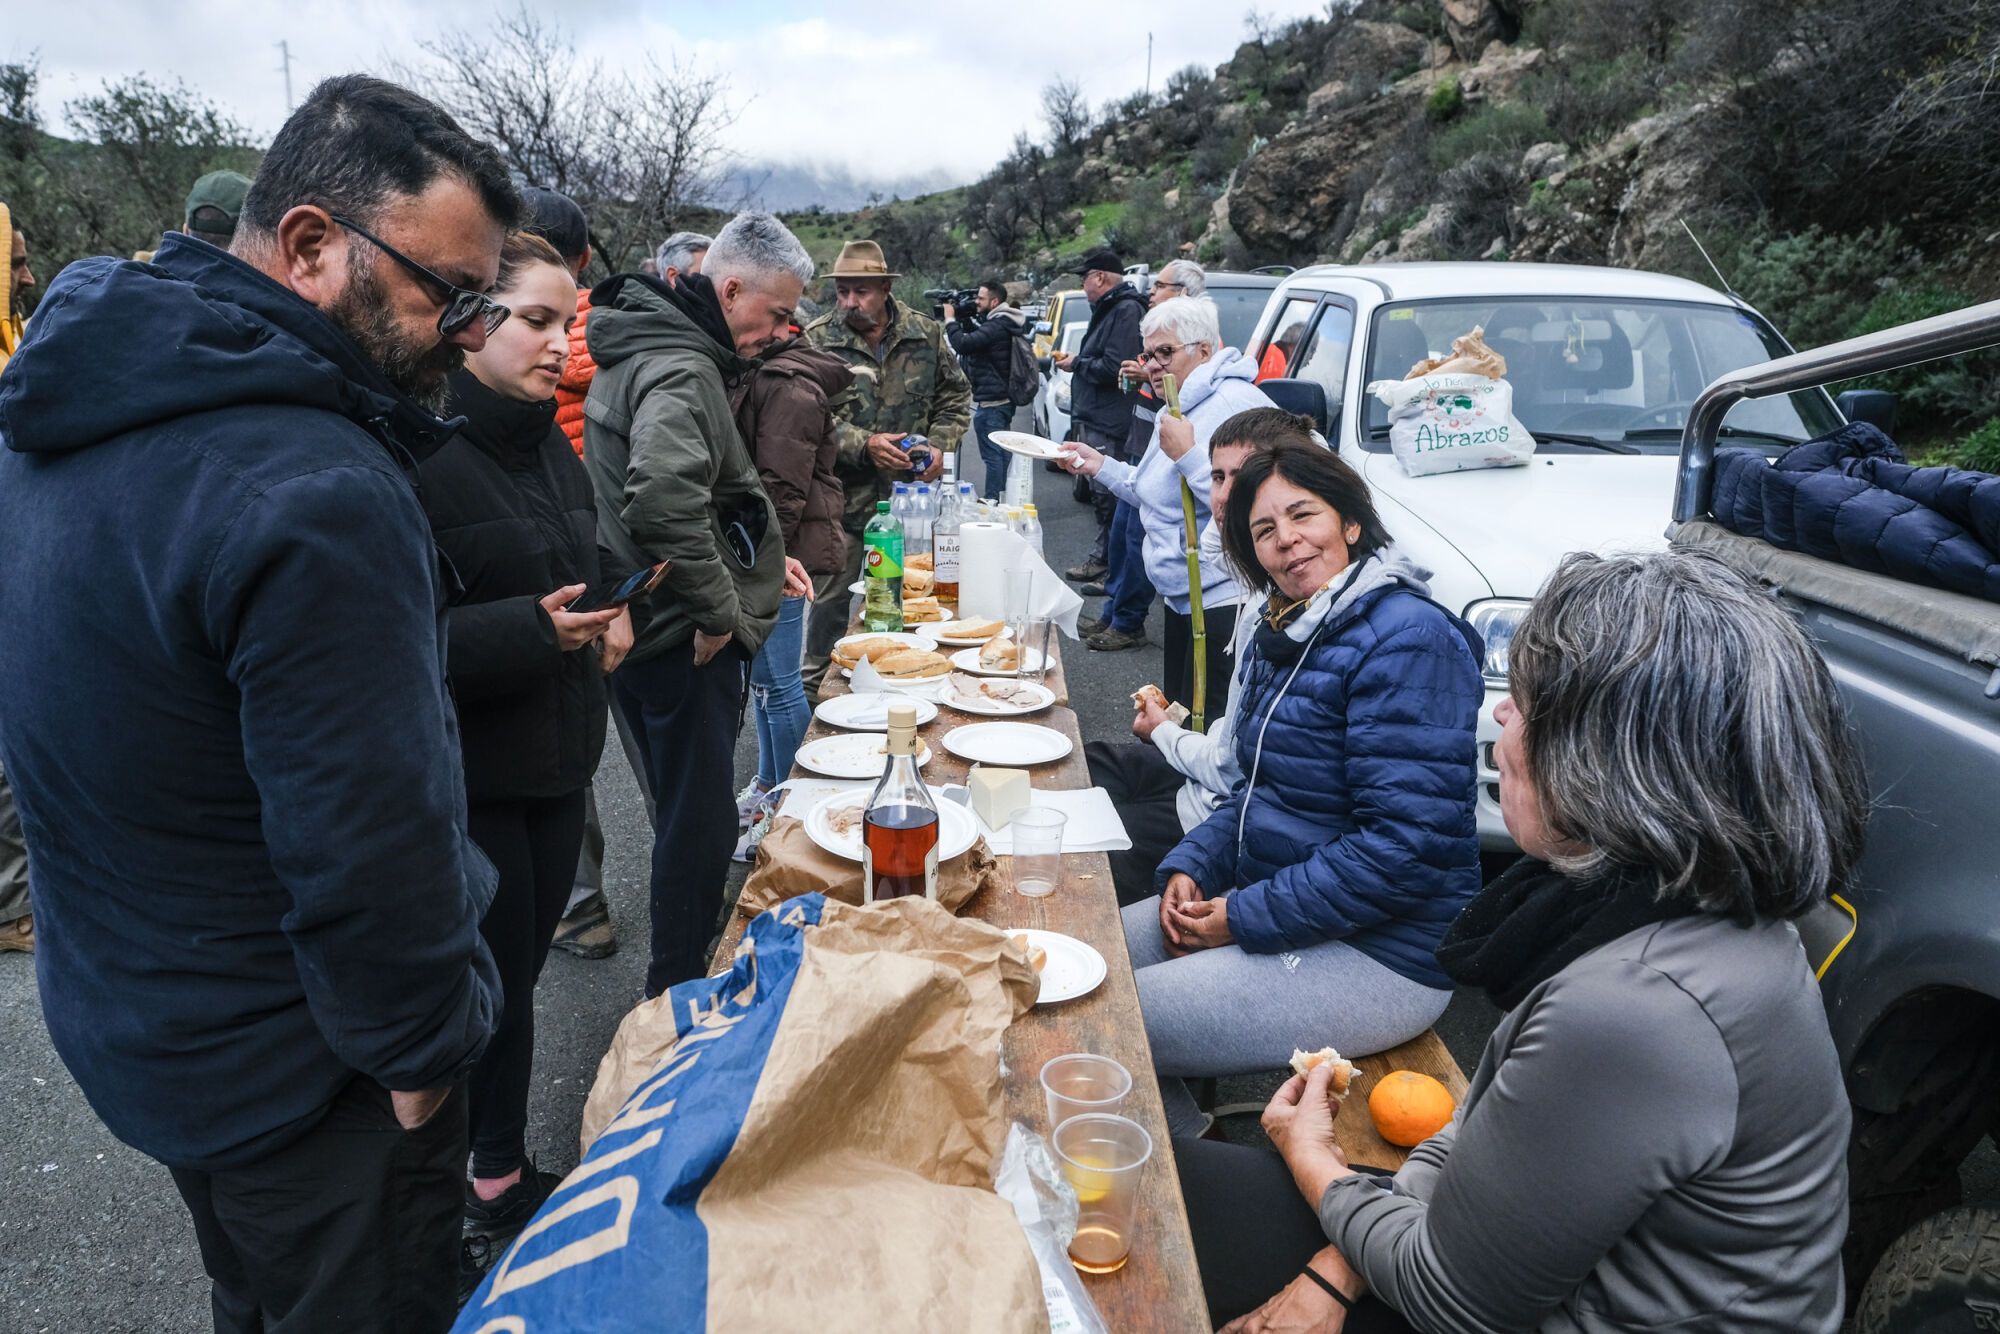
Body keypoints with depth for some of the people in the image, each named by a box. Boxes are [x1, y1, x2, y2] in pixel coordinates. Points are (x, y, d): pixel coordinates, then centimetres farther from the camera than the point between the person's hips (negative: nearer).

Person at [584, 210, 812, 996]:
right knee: (698, 821, 3)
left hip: (648, 631, 11)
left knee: (688, 808, 23)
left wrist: (759, 552, 16)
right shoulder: (680, 370, -20)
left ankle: (675, 985, 41)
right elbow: (664, 500, -38)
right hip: (684, 641, -11)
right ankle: (679, 992, 20)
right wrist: (719, 609, -25)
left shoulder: (653, 349, 13)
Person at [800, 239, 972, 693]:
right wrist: (863, 445, -23)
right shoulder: (817, 340, -6)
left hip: (909, 490, 3)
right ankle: (817, 684, 21)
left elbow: (955, 395, 13)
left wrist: (940, 443, -3)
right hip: (841, 493, -2)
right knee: (831, 596, 5)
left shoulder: (926, 333, 3)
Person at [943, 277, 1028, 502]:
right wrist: (963, 319, 8)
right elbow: (978, 338, 23)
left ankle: (992, 499, -3)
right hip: (1003, 399, 11)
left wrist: (950, 319, -12)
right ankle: (1003, 497, 26)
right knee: (1002, 452, 17)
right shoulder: (1005, 324, 11)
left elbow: (963, 344, -27)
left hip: (990, 403, -11)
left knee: (992, 454, -6)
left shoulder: (997, 327, -20)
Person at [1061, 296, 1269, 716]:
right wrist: (1102, 467, 15)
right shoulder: (1178, 409, 16)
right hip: (1183, 598, 11)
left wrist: (1187, 453, -27)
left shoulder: (1237, 405, -18)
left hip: (1226, 600, -11)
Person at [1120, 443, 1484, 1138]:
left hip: (1376, 952, -9)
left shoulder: (1408, 638, -20)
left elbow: (1407, 845, -26)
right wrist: (1189, 868, 1)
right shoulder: (1282, 636, 10)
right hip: (1266, 899, 9)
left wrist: (1247, 918, -19)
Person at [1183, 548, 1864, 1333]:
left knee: (1173, 1192, 0)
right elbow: (1482, 1135, 2)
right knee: (1193, 1178, 10)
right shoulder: (1686, 902, -5)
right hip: (1574, 1268, 7)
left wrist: (1312, 1161, -4)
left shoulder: (1631, 1011, -34)